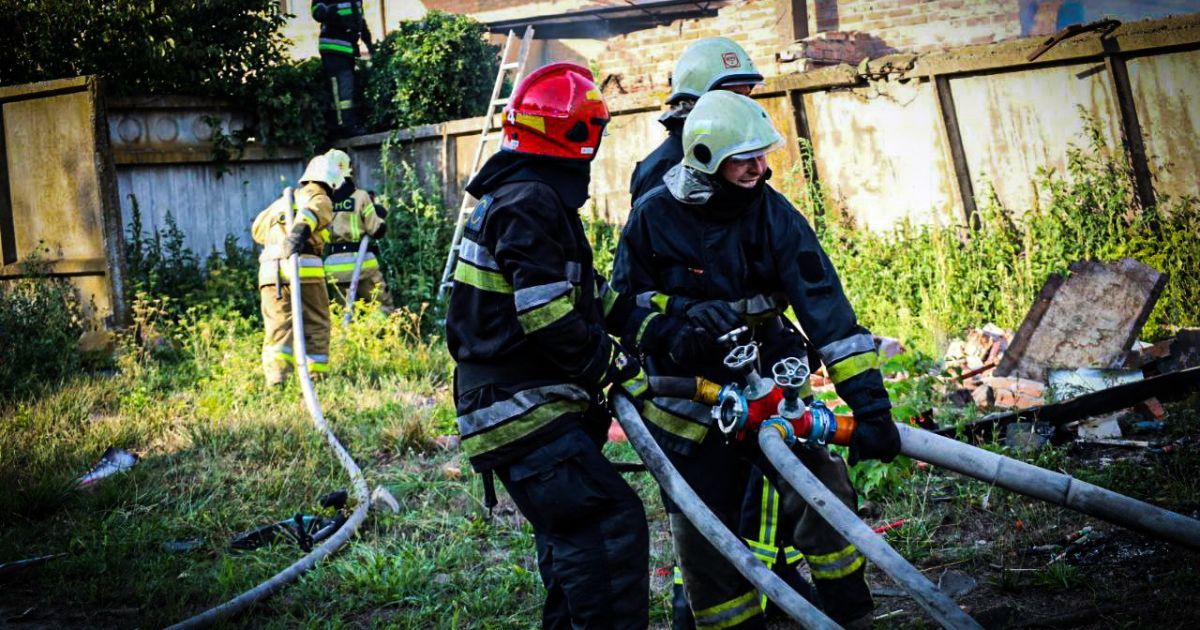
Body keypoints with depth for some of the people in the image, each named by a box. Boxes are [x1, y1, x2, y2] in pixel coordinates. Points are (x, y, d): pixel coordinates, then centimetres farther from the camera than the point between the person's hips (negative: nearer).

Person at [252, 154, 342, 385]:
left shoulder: (282, 201, 28)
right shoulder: (321, 200, 9)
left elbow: (257, 229, 38)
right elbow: (311, 212, -16)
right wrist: (301, 229, -34)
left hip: (270, 272, 4)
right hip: (305, 270, -4)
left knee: (277, 328, -1)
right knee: (315, 327, 8)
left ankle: (275, 379, -17)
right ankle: (316, 378, 5)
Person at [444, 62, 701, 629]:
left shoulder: (525, 197, 17)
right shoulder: (529, 204, -17)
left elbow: (591, 295, 15)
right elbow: (550, 320, -23)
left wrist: (661, 331, 4)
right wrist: (617, 369, -12)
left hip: (533, 407, 11)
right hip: (521, 409, -11)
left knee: (574, 541, 19)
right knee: (613, 524, -15)